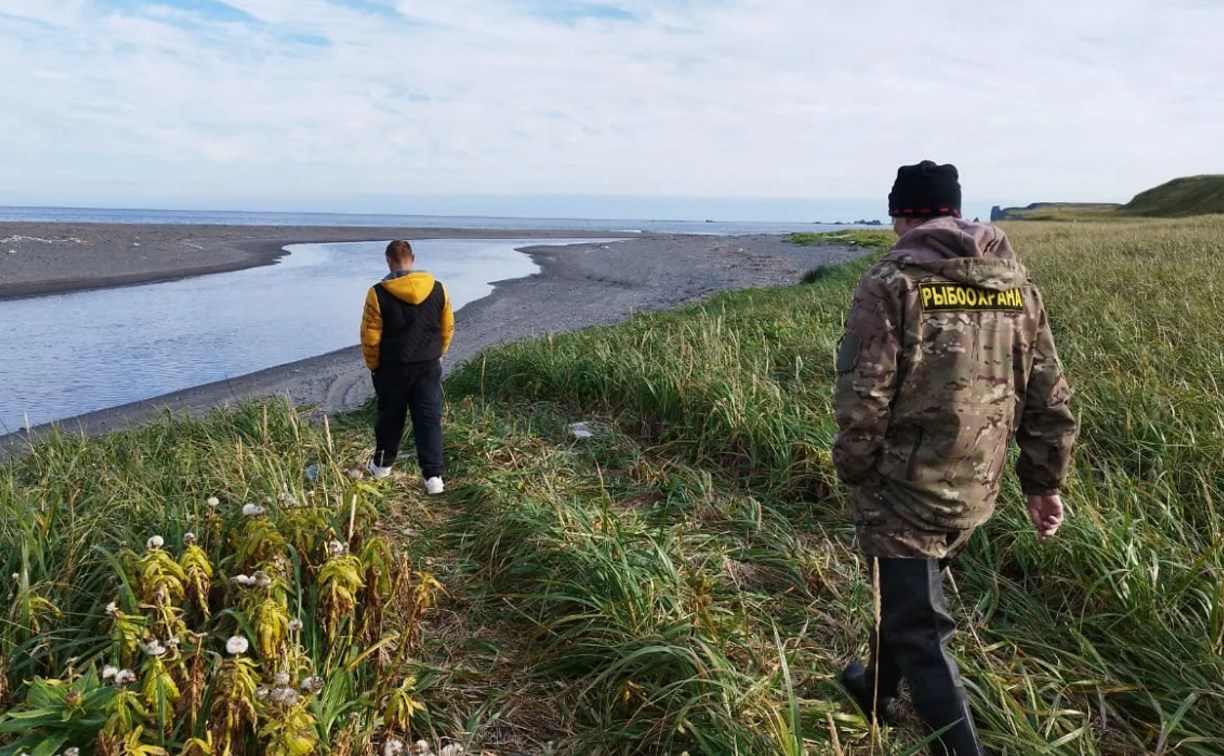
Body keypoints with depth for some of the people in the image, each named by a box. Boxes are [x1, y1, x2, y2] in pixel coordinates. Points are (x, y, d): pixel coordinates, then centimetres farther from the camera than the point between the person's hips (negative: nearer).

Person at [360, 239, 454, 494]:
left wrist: (373, 365, 5)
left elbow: (370, 336, -10)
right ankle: (433, 476, -1)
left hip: (392, 367, -1)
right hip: (429, 366, 2)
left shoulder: (378, 293, -14)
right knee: (429, 419, 4)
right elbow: (448, 328, 5)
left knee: (390, 417, 16)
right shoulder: (438, 289, -4)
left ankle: (382, 464, 34)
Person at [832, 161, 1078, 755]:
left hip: (902, 490, -7)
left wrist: (853, 472, -3)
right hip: (975, 494, 7)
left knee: (918, 628, 5)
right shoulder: (1016, 285, 4)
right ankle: (876, 691, 48)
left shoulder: (891, 283, -14)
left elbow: (862, 400, -18)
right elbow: (1049, 399, 6)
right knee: (911, 594, 28)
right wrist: (1044, 482, 14)